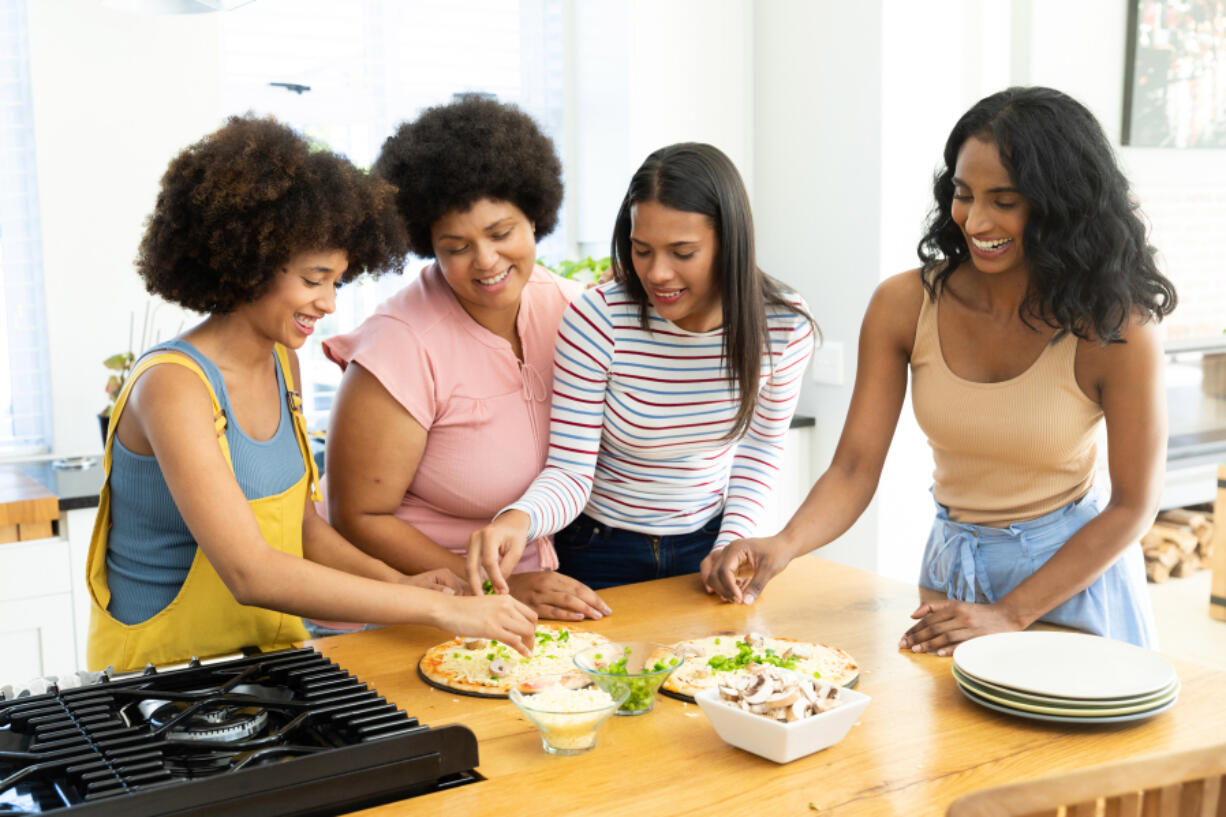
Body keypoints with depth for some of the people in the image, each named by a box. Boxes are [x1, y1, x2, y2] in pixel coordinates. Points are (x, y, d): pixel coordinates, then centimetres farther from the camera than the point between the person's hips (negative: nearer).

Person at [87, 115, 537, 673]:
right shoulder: (173, 386, -19)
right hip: (160, 673, -6)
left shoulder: (282, 363, 5)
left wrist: (399, 582, -4)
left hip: (267, 663, 7)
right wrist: (438, 609, -27)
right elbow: (251, 574, -27)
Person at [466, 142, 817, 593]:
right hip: (600, 551, -1)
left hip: (707, 541, 2)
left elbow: (760, 446, 3)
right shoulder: (596, 318, -23)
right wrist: (519, 518, -39)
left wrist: (732, 545, -5)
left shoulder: (785, 326, -14)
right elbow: (569, 474, -20)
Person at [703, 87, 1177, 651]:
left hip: (1075, 569, -2)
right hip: (952, 564, 3)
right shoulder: (904, 305, -12)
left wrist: (1010, 615, -20)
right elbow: (854, 470, -13)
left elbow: (1133, 505, -14)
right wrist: (784, 545, -33)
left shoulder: (1115, 329, -19)